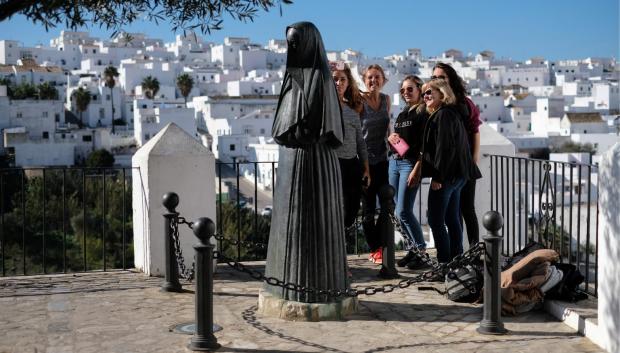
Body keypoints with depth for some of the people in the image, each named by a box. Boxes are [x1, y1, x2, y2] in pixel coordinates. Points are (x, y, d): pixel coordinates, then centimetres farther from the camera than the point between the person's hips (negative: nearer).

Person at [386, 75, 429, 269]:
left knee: (403, 211, -12)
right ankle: (412, 249, 15)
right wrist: (390, 139, 3)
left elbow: (424, 144, -13)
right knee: (399, 211, 7)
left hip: (410, 163, -8)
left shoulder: (423, 113, -5)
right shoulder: (402, 114, 20)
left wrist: (417, 169, -21)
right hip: (394, 162, 8)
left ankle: (422, 251, -2)